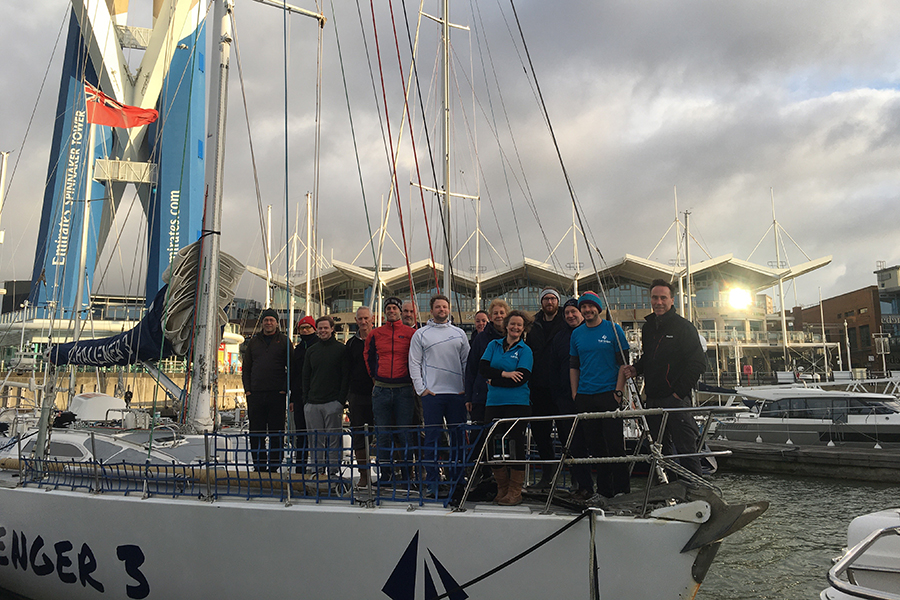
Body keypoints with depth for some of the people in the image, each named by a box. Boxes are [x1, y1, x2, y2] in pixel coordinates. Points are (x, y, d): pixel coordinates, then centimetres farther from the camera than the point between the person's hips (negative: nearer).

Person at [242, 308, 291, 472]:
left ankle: (273, 466, 7)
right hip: (255, 394, 3)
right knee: (256, 433, 6)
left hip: (277, 394, -3)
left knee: (276, 433, 0)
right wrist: (247, 389, 4)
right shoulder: (254, 342, 15)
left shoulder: (284, 341, 5)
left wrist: (284, 389, -7)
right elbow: (246, 368, 16)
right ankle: (259, 466, 14)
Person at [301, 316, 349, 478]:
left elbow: (346, 377, -1)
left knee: (333, 440, -1)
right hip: (312, 404, 4)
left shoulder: (341, 349, 2)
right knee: (315, 440, 6)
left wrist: (341, 400, -9)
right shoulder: (311, 350, 15)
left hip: (333, 403, -4)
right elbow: (306, 377, 16)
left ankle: (333, 471, 5)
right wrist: (306, 400, 5)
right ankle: (317, 470, 13)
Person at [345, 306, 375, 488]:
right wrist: (346, 393, 8)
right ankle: (364, 474, 11)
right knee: (358, 435, 4)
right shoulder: (352, 343, 12)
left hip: (376, 394, -3)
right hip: (357, 395, 3)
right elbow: (347, 370, 15)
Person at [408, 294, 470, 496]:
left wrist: (467, 387, 3)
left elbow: (467, 362, 12)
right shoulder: (421, 334, 6)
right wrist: (421, 388, -6)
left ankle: (456, 479, 15)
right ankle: (432, 482, 5)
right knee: (432, 438, -1)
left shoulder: (459, 333, 13)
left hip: (457, 393, 3)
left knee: (458, 437, 6)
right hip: (432, 393, -2)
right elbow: (414, 363, 3)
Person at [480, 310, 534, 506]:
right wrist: (504, 374, -13)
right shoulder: (494, 345, 12)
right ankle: (502, 487, 19)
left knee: (516, 444, -1)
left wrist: (494, 380, -8)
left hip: (517, 403, -3)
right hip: (494, 402, 3)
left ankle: (515, 491, 10)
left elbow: (522, 378, -10)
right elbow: (484, 368, 0)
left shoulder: (525, 350, 2)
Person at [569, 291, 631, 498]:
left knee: (614, 442, -5)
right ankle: (603, 490, 16)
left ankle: (622, 489, 5)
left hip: (609, 394, -4)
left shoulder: (613, 329, 0)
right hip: (585, 396, 4)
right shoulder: (577, 334, 11)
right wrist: (575, 394, 8)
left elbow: (623, 362, -1)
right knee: (595, 445, 7)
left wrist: (618, 390, -8)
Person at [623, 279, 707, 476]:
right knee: (660, 450, 12)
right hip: (653, 399, 6)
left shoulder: (683, 326, -5)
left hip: (677, 399, -6)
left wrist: (680, 391, -13)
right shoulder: (647, 327, 15)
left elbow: (698, 362, -8)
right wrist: (636, 368, 7)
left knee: (686, 449, -7)